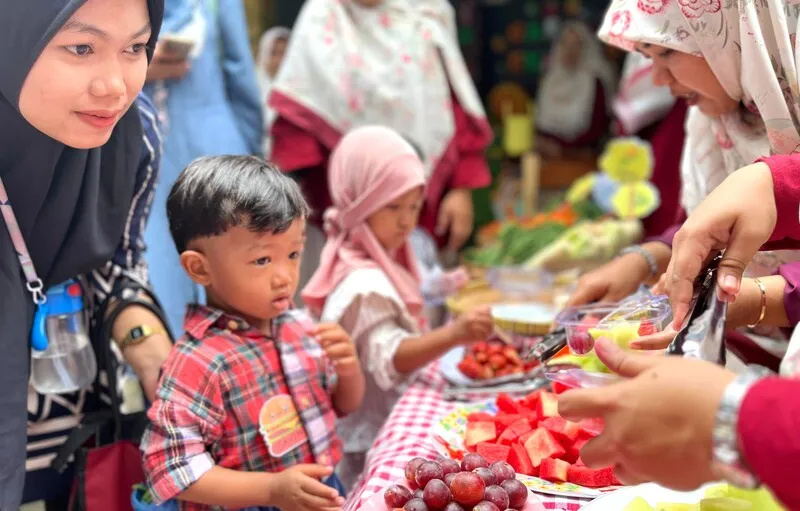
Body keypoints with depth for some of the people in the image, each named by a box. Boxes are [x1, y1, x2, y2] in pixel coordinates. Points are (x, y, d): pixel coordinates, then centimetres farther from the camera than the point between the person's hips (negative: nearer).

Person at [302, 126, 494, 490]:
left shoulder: (378, 266, 8)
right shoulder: (365, 284, -25)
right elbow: (390, 358, -35)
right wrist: (453, 335, -48)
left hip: (390, 427, 10)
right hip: (370, 441, -10)